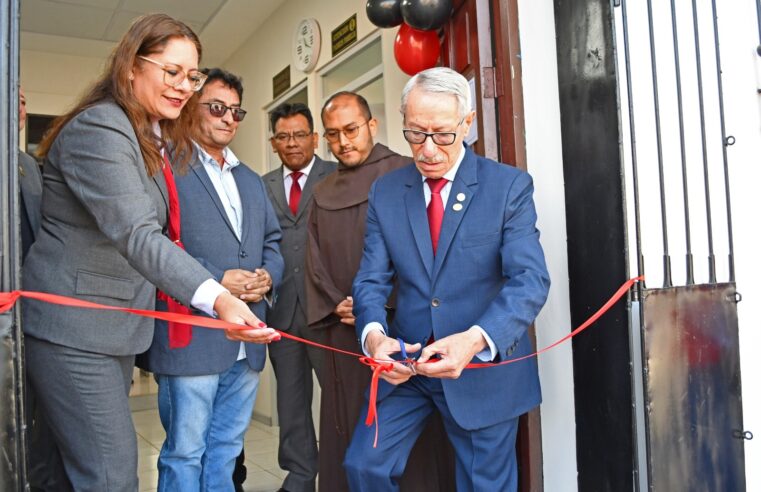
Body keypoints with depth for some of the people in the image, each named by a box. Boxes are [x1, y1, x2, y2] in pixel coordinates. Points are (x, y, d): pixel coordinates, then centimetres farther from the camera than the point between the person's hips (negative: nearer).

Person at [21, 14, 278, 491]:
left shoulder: (153, 140, 12)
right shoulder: (98, 128, -18)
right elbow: (136, 234, -31)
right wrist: (215, 297, -44)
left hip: (116, 325, 9)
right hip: (75, 327, -9)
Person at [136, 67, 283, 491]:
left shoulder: (252, 181, 21)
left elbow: (272, 241, 21)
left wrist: (268, 276, -1)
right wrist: (215, 281, -18)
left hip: (247, 344, 7)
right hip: (191, 340, -6)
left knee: (225, 452, 16)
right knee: (185, 454, 4)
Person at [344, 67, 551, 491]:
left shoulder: (510, 186, -8)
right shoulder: (385, 192, 3)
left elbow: (530, 280, -17)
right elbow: (372, 280, -1)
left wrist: (475, 340, -34)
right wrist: (373, 334, -23)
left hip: (485, 366, -2)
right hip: (405, 362, 3)